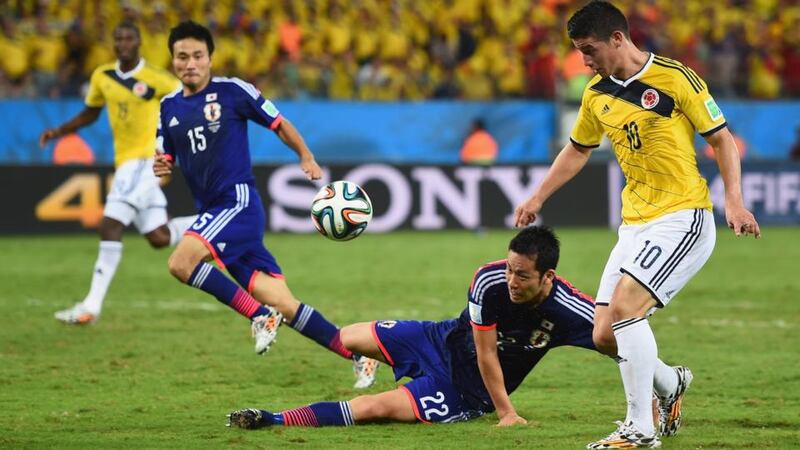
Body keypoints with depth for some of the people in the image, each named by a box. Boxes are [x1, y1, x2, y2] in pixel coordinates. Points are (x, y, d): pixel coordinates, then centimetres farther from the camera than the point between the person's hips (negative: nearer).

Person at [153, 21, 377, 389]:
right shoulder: (169, 107, 13)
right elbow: (166, 161, 19)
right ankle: (358, 355, 9)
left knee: (180, 262, -27)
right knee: (284, 306, 0)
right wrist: (161, 168, -4)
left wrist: (307, 159, -2)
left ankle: (261, 315, -14)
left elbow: (278, 124, 6)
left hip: (239, 203, -5)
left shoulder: (232, 91, -3)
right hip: (211, 212, 5)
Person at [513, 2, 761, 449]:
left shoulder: (675, 78, -9)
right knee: (605, 335, 0)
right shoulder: (597, 94, 10)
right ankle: (669, 383, 31)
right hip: (635, 224, 7)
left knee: (624, 304, -24)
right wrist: (538, 198, 23)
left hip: (683, 218, -7)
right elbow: (578, 150, 27)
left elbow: (722, 138, -5)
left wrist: (735, 200, -15)